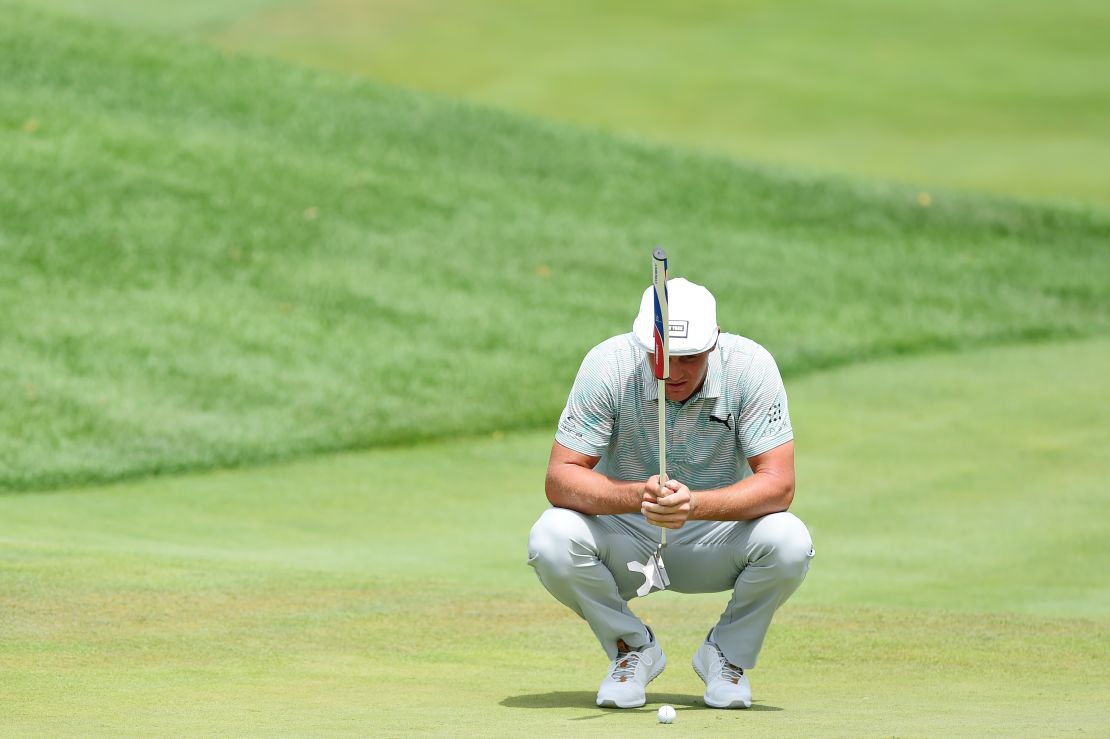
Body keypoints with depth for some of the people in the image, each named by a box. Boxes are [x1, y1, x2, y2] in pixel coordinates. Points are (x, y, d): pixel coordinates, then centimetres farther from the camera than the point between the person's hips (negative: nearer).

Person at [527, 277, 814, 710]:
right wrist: (636, 495, -43)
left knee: (789, 543, -30)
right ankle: (632, 649, -2)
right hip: (625, 540, 0)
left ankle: (728, 652, 0)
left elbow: (778, 484, -26)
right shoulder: (608, 365, -21)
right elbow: (560, 479, -23)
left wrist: (696, 504, -44)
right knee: (551, 540, -31)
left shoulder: (751, 367, -21)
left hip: (717, 537, 0)